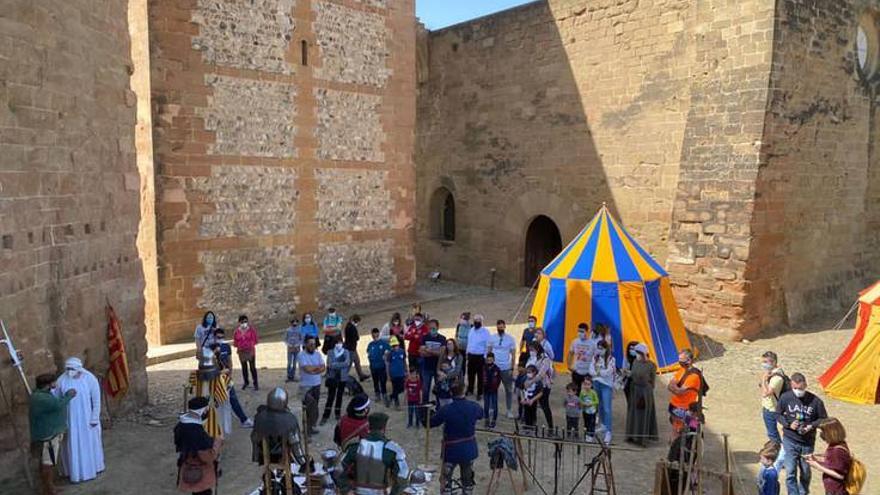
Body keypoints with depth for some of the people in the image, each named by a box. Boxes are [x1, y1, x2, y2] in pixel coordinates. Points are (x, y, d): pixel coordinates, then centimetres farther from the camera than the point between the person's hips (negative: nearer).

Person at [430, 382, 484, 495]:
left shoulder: (446, 409, -21)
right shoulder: (474, 407, -11)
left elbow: (430, 423, -10)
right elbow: (481, 415, 13)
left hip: (451, 450, -3)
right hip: (469, 449, 3)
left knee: (445, 480, 12)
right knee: (468, 480, 19)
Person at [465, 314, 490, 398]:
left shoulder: (485, 331, -12)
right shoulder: (471, 330, 8)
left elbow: (488, 345, -13)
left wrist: (485, 357, -15)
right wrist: (467, 353, 14)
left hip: (480, 356, -6)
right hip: (471, 355, 6)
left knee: (480, 376, 4)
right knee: (470, 374, 17)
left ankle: (480, 393, 14)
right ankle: (470, 390, 33)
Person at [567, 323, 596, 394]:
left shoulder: (592, 343, -13)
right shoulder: (574, 342, -4)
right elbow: (570, 353, 10)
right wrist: (569, 365, 4)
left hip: (588, 373, -3)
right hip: (576, 372, 3)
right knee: (576, 392, 14)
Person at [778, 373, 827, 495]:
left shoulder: (815, 401, -13)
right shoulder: (785, 397, -11)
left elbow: (823, 419, 0)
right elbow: (778, 414, 2)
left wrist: (811, 426, -18)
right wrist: (788, 424, -15)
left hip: (808, 442, 1)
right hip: (790, 440, -1)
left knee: (805, 472, 18)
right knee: (790, 472, -7)